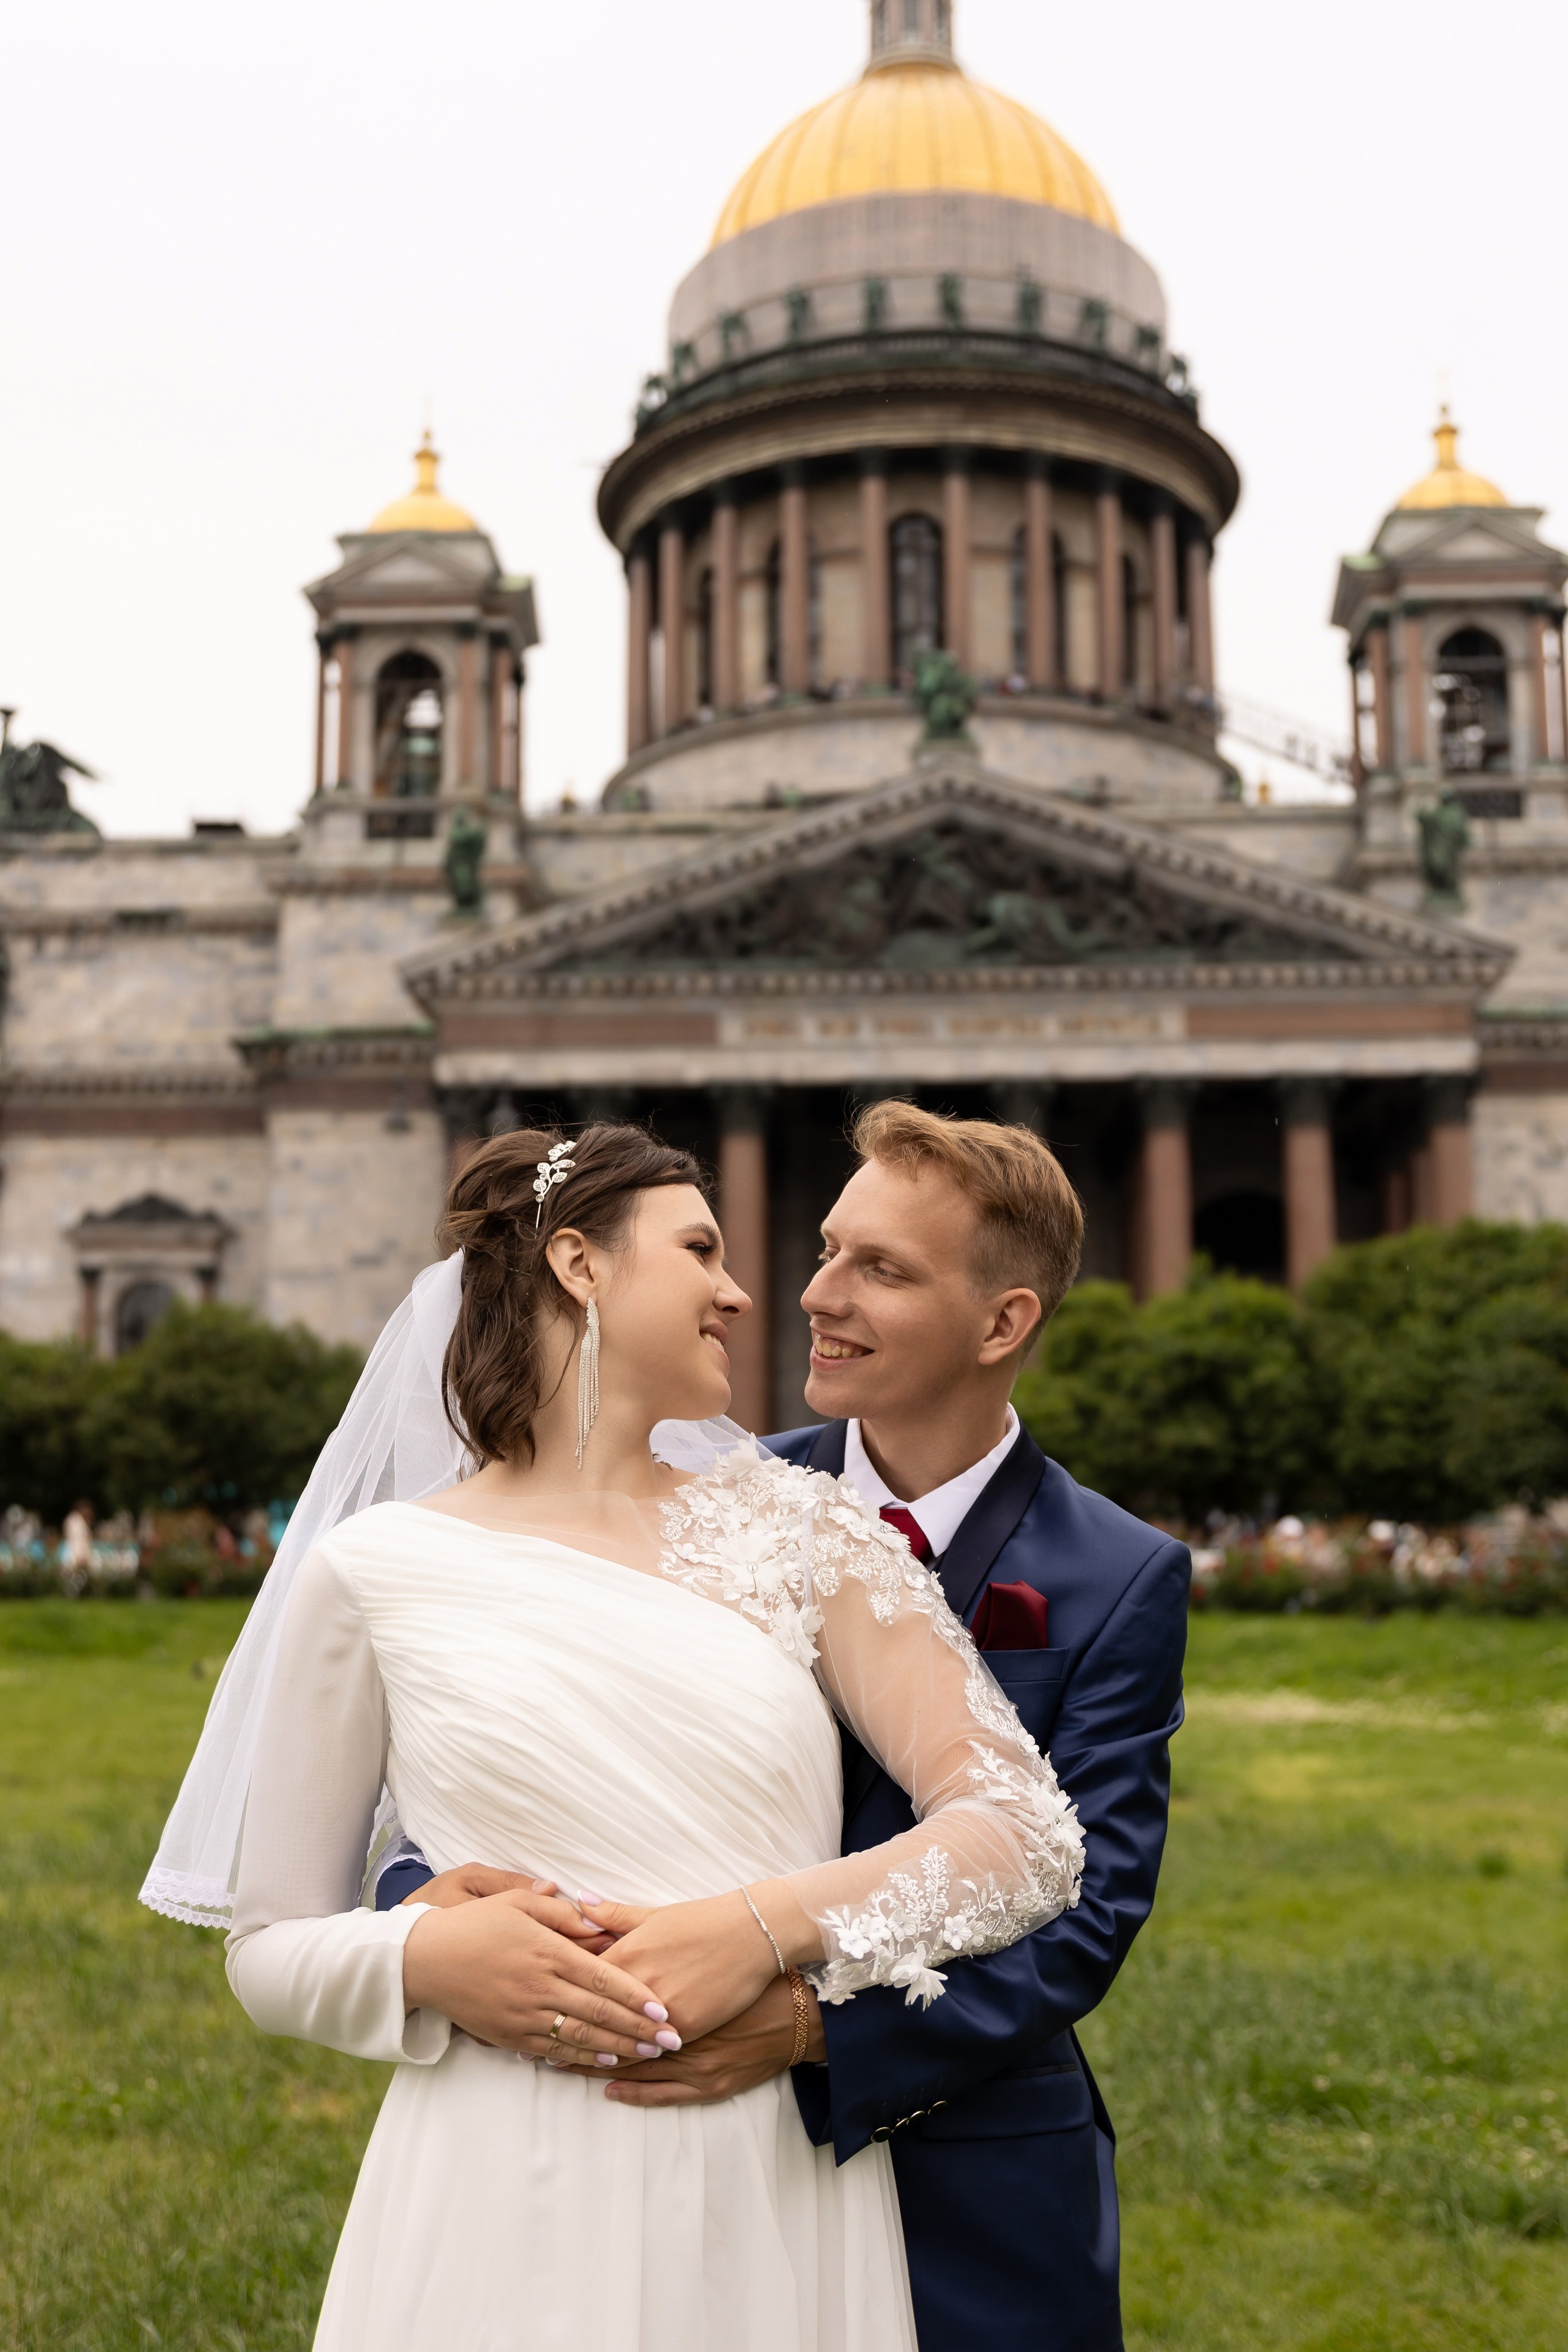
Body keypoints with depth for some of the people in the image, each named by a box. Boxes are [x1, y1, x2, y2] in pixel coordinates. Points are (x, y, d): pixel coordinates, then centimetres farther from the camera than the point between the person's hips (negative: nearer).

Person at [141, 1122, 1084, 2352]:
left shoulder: (798, 1525, 4)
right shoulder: (377, 1569, 0)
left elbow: (1028, 1833, -2)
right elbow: (270, 1945, 6)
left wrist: (768, 1925, -15)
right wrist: (428, 1958, -14)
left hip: (788, 2203, 2)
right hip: (504, 2207, -2)